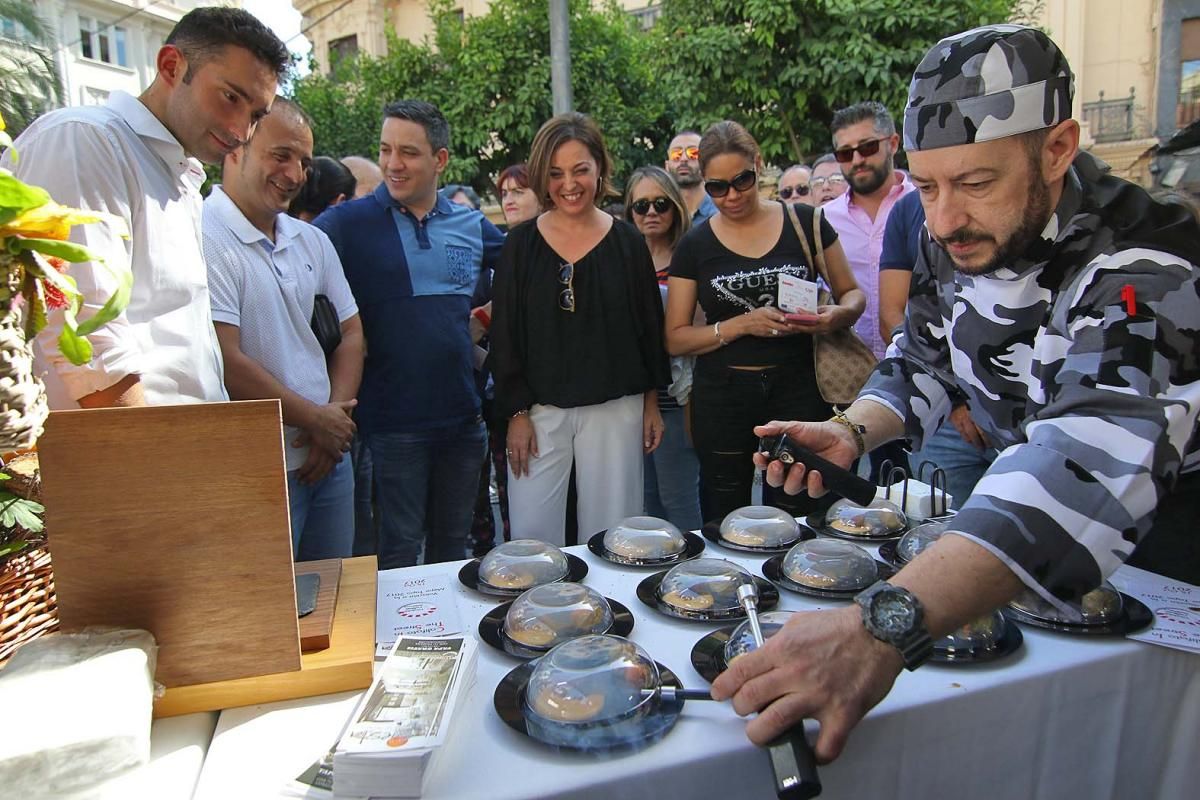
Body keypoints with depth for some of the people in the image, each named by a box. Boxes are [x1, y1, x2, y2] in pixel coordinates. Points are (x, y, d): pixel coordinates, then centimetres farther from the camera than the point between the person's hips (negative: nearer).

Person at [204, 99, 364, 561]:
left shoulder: (313, 241, 12)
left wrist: (336, 413, -5)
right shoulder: (204, 239, -13)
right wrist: (316, 419, -9)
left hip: (329, 459, 7)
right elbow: (225, 363, -19)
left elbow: (350, 333, 12)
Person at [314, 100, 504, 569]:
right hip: (394, 420, -4)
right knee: (400, 552, 7)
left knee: (453, 547, 18)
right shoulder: (348, 222, -5)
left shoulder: (472, 227, 6)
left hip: (462, 415, 4)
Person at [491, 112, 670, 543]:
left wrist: (651, 403, 7)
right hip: (540, 408, 0)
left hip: (615, 408, 0)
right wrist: (517, 412, -3)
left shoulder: (627, 242, 2)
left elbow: (650, 325, 7)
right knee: (531, 535, 2)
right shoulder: (521, 243, 2)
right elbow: (505, 334, 2)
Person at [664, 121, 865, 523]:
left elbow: (851, 293, 12)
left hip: (797, 392, 0)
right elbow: (675, 338, 1)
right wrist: (742, 325, -13)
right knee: (725, 525, 8)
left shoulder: (804, 223, 3)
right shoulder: (695, 245, 3)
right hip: (721, 400, 1)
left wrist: (837, 315, -12)